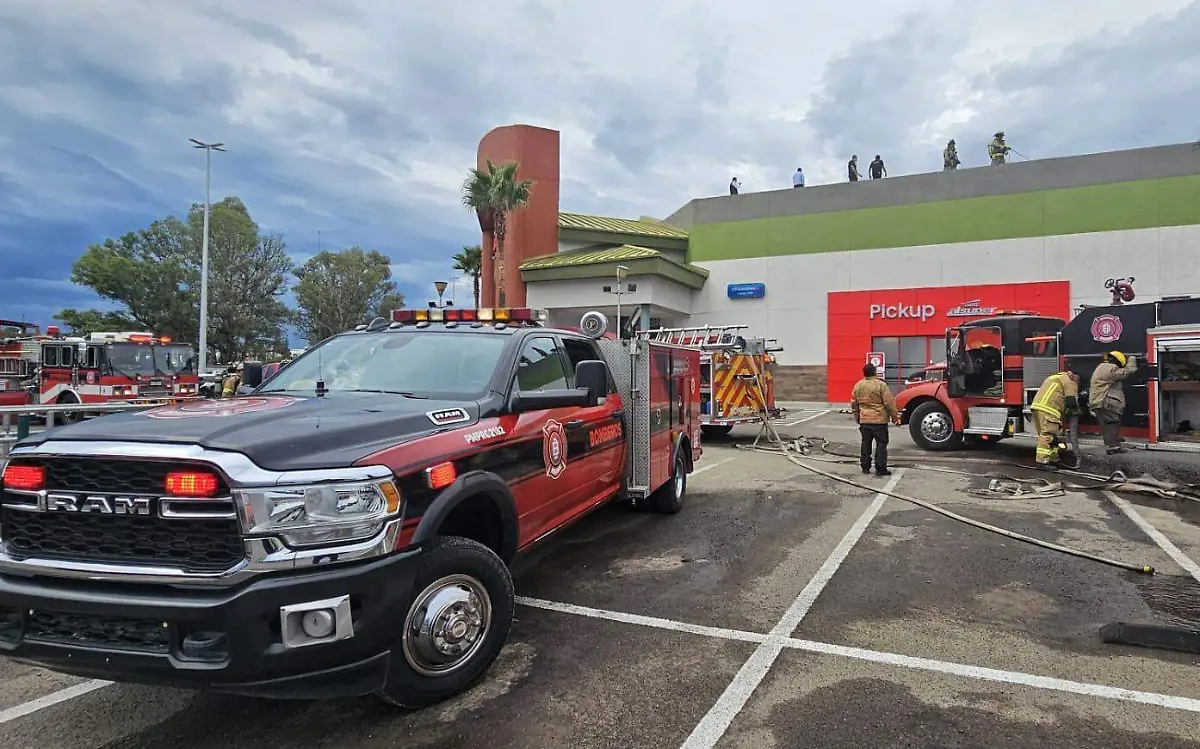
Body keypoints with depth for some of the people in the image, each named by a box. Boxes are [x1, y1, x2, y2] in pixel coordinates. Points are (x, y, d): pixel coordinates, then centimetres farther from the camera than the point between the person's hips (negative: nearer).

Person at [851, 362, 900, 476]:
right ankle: (880, 469, 0)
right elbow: (889, 403, -11)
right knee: (881, 444, 1)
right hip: (879, 420, -5)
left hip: (864, 420, 5)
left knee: (866, 443, 13)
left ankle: (865, 467, 17)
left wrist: (857, 418, 23)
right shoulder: (881, 385, -13)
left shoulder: (857, 385, 4)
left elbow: (854, 404, 11)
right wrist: (895, 417, 1)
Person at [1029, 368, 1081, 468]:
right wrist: (1077, 409, 15)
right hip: (1047, 409, -10)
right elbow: (1072, 402, -5)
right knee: (1048, 435, -11)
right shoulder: (1070, 381, 3)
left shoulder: (1057, 377, 32)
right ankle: (1042, 462, -15)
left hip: (1037, 405, 10)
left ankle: (1053, 460, 21)